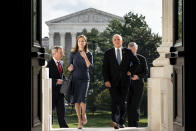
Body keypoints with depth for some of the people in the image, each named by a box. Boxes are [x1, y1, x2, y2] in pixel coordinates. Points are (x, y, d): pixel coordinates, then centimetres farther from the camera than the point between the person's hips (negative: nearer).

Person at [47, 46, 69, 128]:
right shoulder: (50, 63, -11)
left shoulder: (60, 63, 14)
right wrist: (56, 81, -25)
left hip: (60, 90, 7)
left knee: (61, 108, 6)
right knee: (50, 108, 0)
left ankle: (63, 125, 7)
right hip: (52, 90, -7)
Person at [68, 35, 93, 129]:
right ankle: (79, 120, 7)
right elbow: (69, 67, 7)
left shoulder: (88, 54, 5)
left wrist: (85, 57, -15)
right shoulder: (73, 54, 5)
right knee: (76, 100, -1)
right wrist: (70, 68, -16)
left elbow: (90, 67, -4)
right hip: (75, 79, 1)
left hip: (85, 79, -1)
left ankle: (84, 115, 6)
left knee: (83, 97, -18)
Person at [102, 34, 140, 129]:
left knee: (122, 102, 4)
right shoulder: (108, 53, 7)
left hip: (124, 81, 2)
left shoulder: (128, 52, 10)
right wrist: (106, 80, -10)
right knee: (115, 101, -15)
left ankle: (121, 122, 11)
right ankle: (115, 121, -25)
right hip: (113, 81, -2)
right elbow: (105, 68, 2)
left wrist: (131, 71, 4)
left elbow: (136, 62, 18)